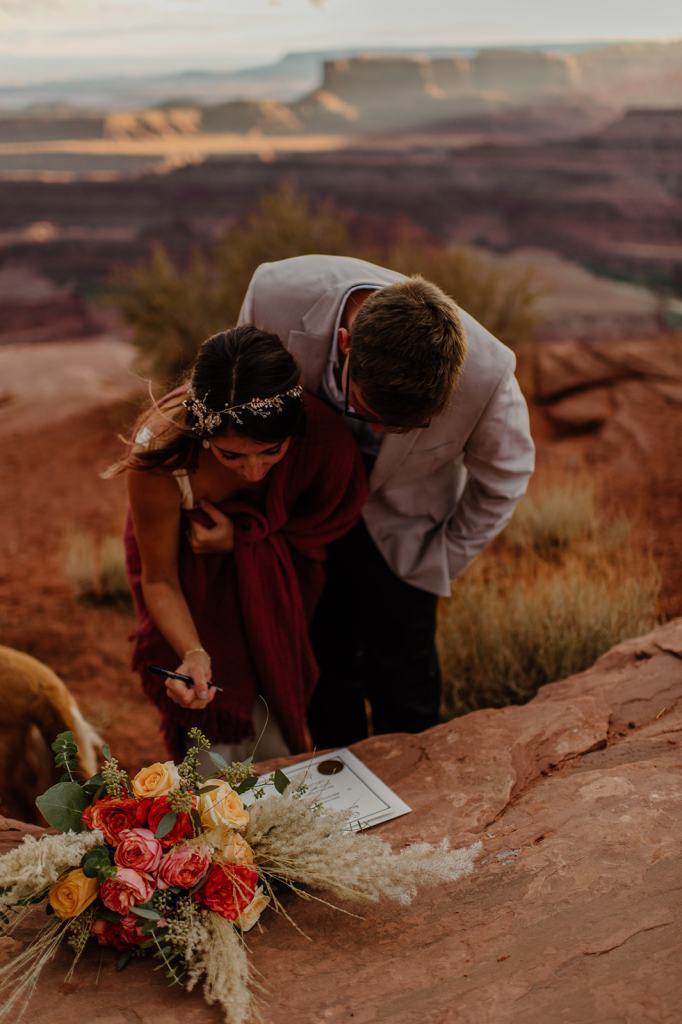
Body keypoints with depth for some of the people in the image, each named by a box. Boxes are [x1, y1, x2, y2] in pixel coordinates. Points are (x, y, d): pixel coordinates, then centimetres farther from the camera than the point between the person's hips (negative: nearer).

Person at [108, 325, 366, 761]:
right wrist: (193, 654, -40)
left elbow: (329, 520, -11)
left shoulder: (321, 433, -36)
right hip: (189, 557, -1)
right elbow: (159, 580, -24)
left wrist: (244, 536, -23)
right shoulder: (162, 454, -40)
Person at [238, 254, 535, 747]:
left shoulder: (487, 373, -37)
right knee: (324, 664, 12)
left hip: (400, 519, -1)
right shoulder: (277, 294, -34)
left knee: (402, 678, 6)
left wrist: (440, 560, -4)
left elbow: (503, 476, -13)